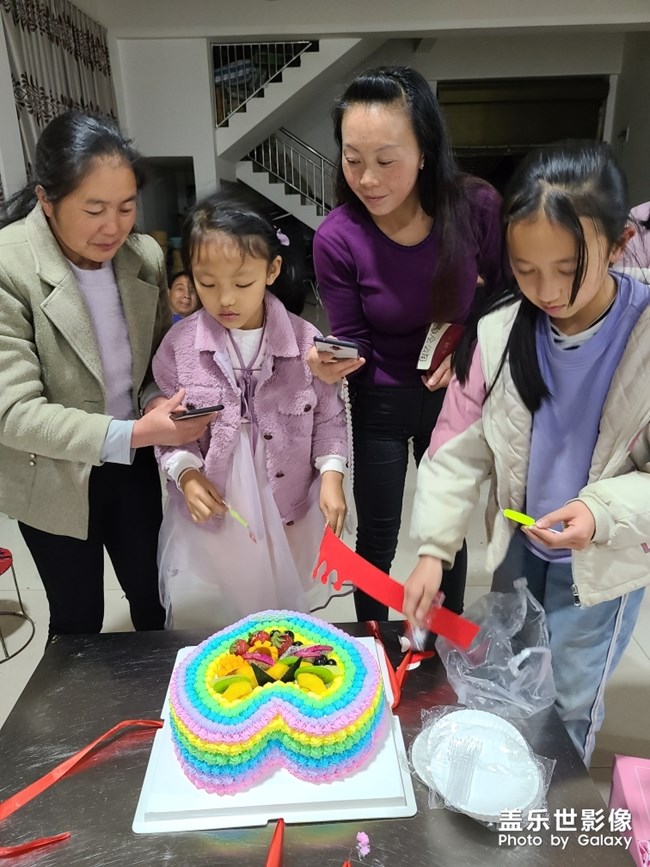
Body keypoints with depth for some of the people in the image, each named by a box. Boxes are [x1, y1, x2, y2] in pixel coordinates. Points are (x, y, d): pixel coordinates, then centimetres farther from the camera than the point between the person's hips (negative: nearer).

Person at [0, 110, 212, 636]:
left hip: (133, 464, 4)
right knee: (78, 617, 16)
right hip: (54, 480, -4)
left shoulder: (146, 255, -9)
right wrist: (135, 433, -33)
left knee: (150, 595, 22)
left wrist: (159, 400, -16)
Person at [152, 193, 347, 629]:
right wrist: (185, 473, -15)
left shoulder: (304, 341, -11)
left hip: (288, 516, 1)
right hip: (208, 518, 0)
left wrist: (331, 473, -12)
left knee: (283, 625, 20)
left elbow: (329, 417, 0)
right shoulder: (179, 346, -9)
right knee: (199, 618, 12)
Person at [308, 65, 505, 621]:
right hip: (380, 405, -1)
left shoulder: (476, 206, -19)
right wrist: (335, 362, -33)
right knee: (378, 538, 13)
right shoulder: (337, 238, -22)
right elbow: (352, 341, -11)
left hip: (453, 394, 2)